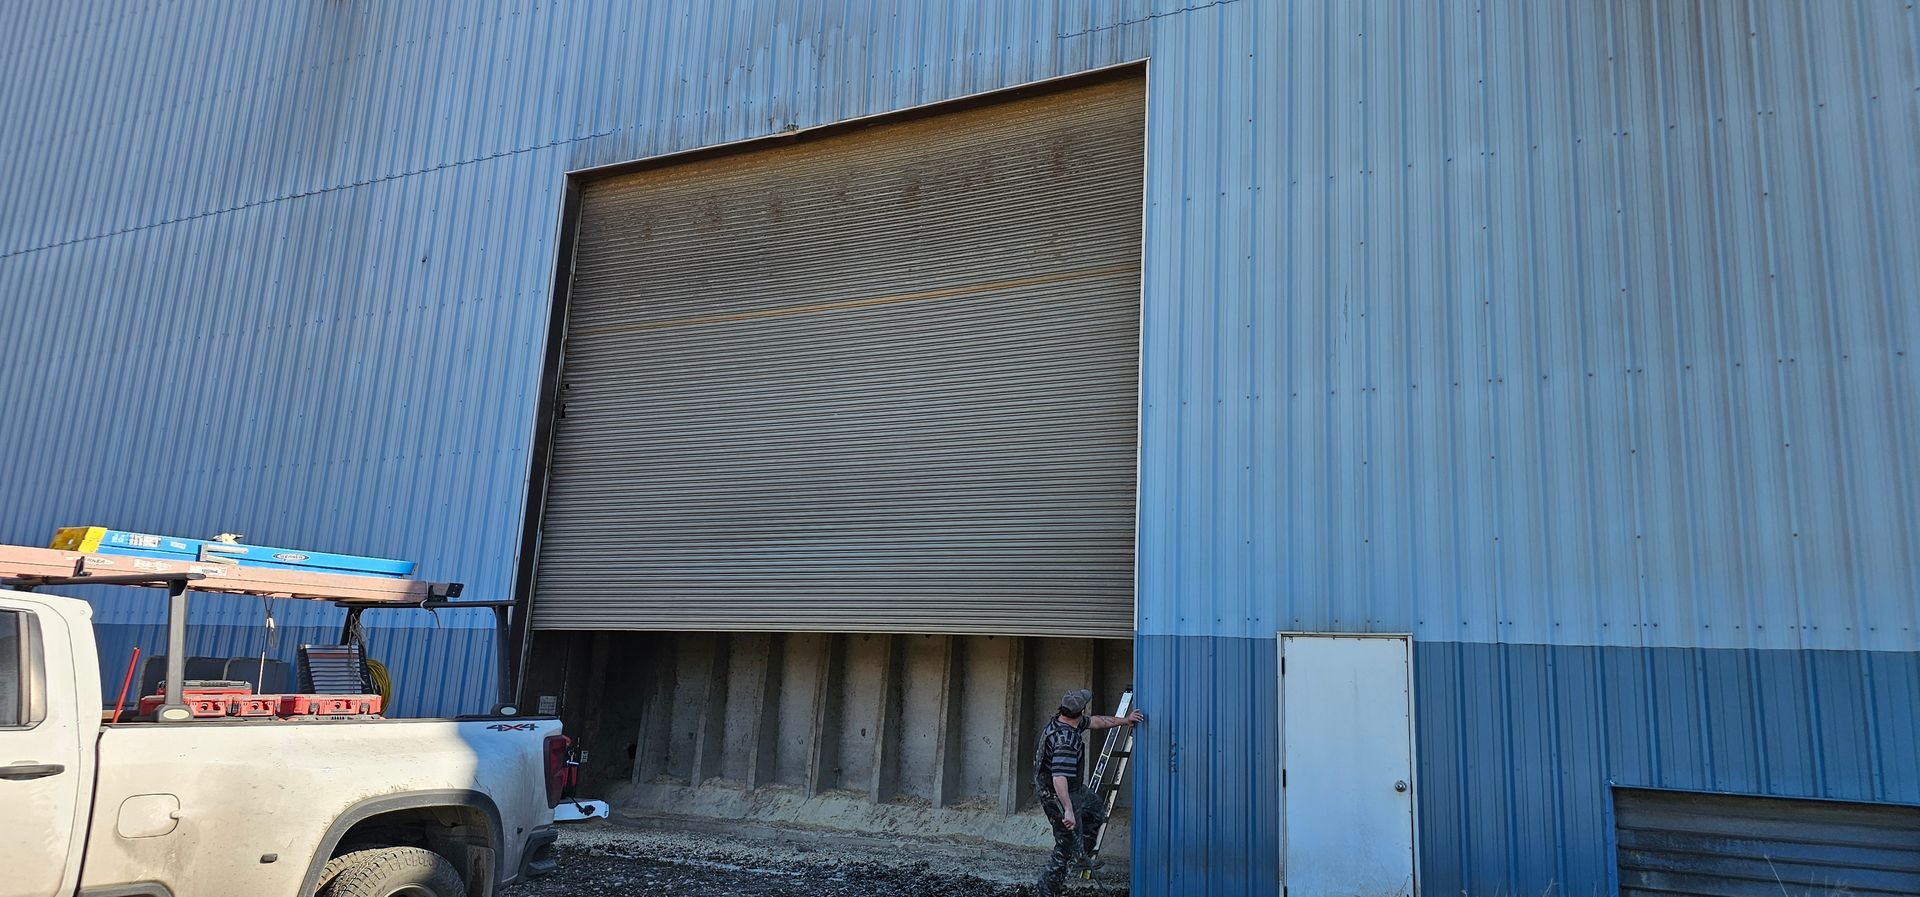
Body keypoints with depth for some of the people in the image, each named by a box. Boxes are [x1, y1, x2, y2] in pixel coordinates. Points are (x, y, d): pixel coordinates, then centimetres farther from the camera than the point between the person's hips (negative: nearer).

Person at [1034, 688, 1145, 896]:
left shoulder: (1060, 719, -4)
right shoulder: (1065, 741, -34)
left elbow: (1096, 721, 12)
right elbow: (1059, 779, -41)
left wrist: (1124, 720, 14)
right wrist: (1068, 810, -42)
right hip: (1056, 795, -10)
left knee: (1097, 813, 26)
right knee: (1067, 843, 3)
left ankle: (1081, 856, 38)